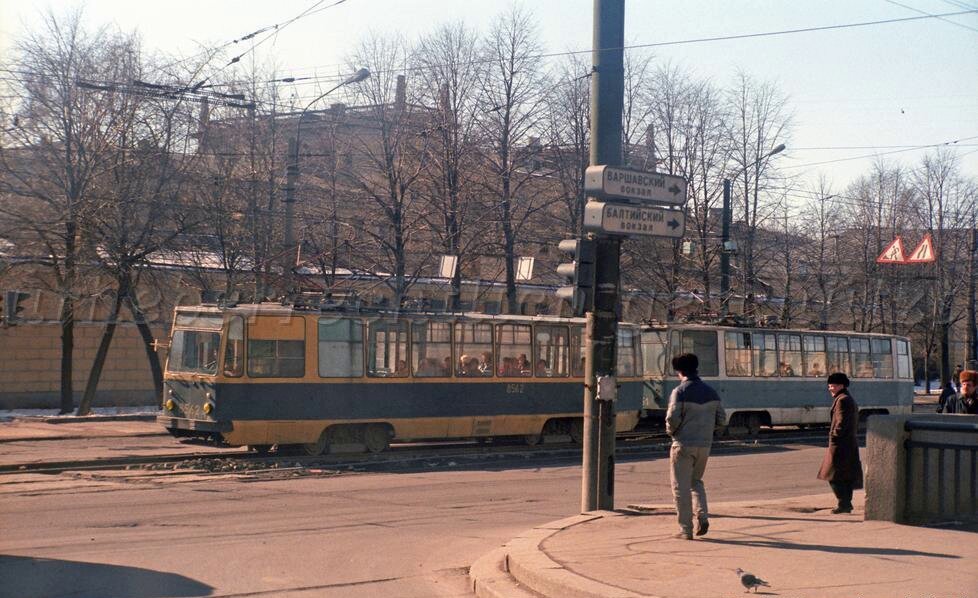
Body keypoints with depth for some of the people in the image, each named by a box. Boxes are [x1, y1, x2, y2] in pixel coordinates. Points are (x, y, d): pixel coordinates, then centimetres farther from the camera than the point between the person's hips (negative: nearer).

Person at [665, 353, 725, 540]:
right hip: (705, 445, 6)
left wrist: (670, 431, 2)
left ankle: (686, 530, 4)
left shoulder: (680, 392, -12)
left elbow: (673, 418, -19)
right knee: (696, 481, 23)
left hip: (684, 445, -5)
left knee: (681, 487, 3)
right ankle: (703, 517, 5)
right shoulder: (710, 392, 6)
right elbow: (720, 420, 8)